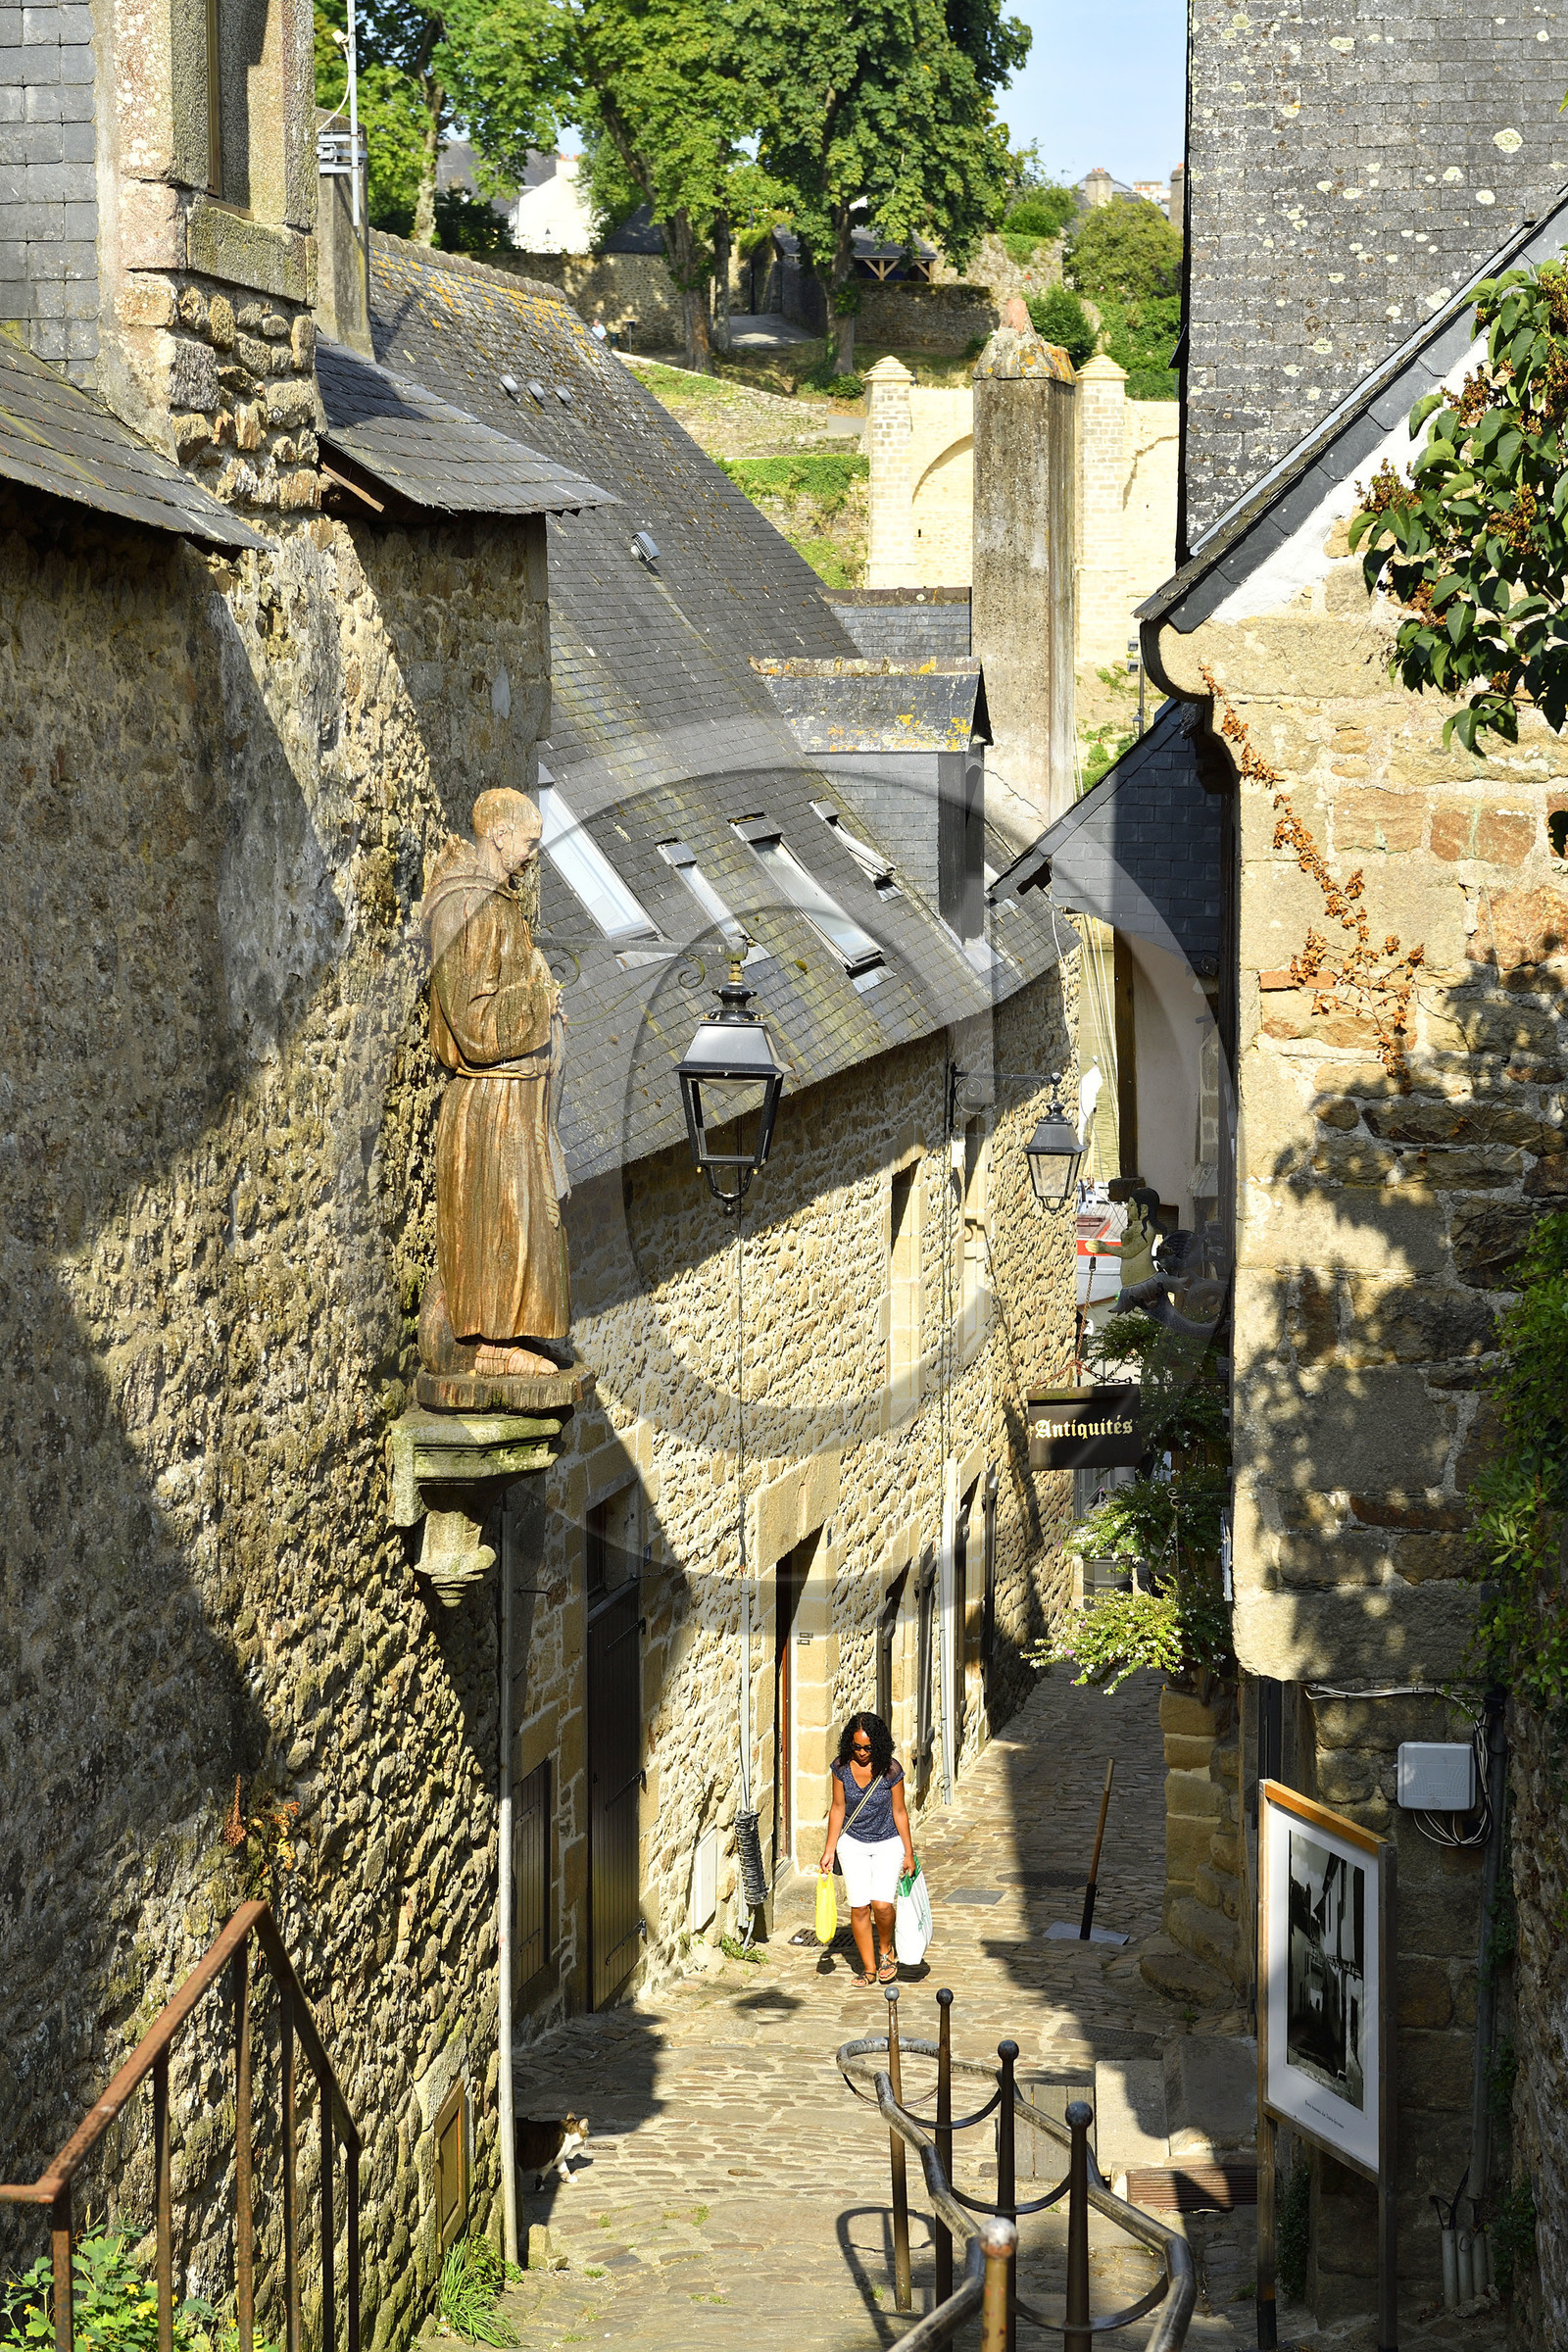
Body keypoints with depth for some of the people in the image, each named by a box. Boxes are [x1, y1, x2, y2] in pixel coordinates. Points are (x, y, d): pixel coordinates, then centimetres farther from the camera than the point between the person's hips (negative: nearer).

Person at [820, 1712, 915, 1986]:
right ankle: (869, 1968, 10)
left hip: (888, 1843, -2)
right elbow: (838, 1809, 2)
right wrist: (828, 1851, 4)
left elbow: (900, 1812, -6)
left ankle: (886, 1949, 14)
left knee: (881, 1904, -16)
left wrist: (909, 1853, -1)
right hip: (852, 1843, 2)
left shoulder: (890, 1769, -15)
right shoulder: (842, 1767, -9)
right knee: (859, 1908, -4)